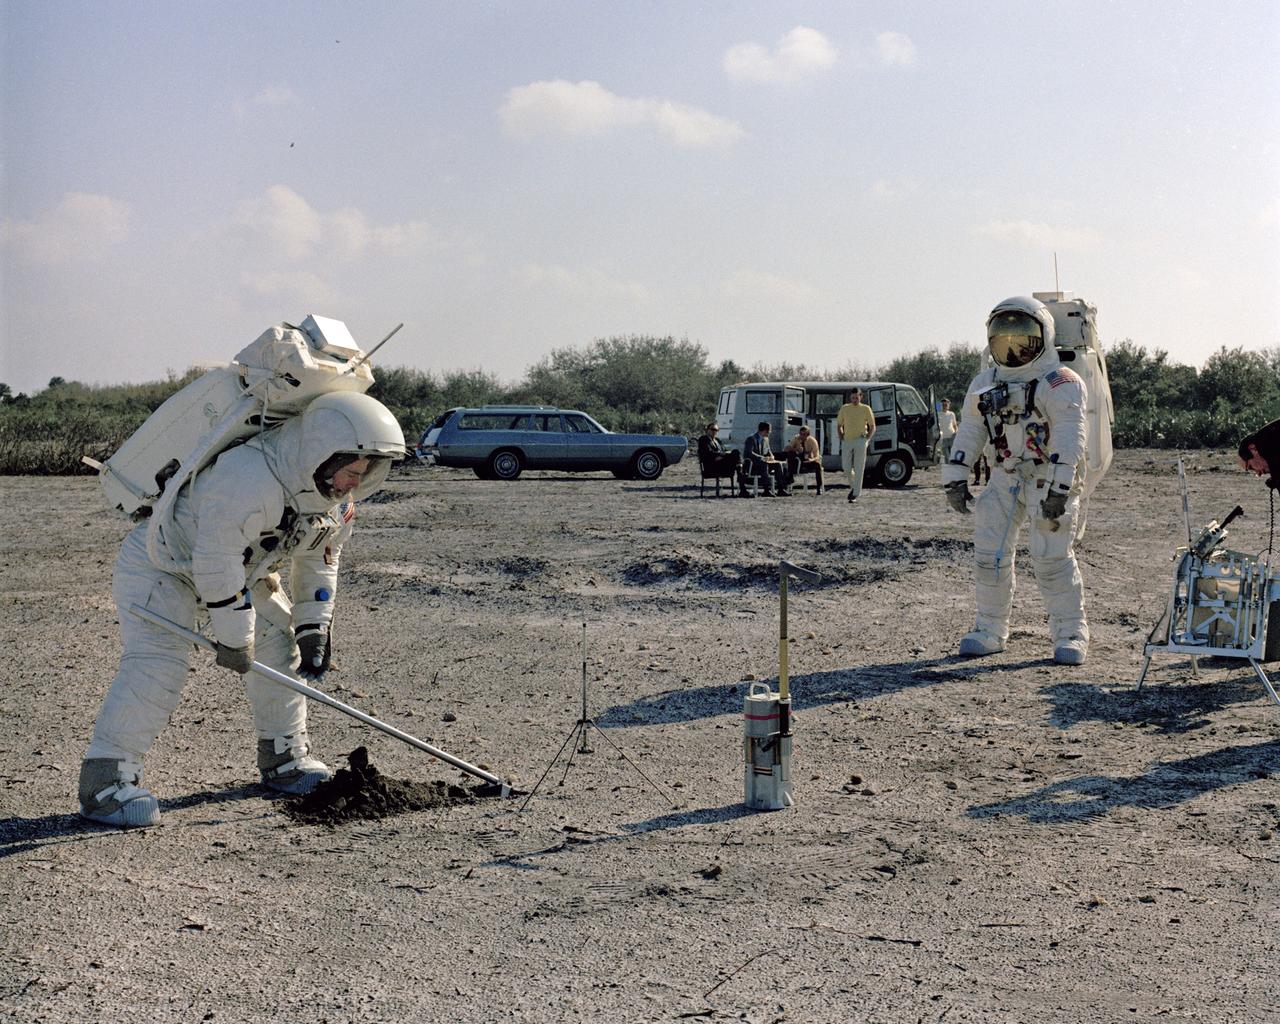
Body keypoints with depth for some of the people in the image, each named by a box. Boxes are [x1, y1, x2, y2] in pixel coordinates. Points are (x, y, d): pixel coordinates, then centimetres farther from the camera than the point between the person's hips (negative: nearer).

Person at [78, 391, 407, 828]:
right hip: (160, 559, -9)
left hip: (238, 567, 9)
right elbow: (216, 562, -36)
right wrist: (234, 636, -28)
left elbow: (320, 562, 5)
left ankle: (285, 760, 19)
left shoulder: (337, 498, -9)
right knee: (158, 663, -22)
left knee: (280, 643, 6)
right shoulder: (248, 480, -39)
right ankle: (105, 781, -19)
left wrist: (314, 627, 0)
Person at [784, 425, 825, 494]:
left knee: (817, 465, -34)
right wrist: (795, 449, -40)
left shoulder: (812, 441, -17)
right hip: (798, 464, 1)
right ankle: (790, 475, -26)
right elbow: (787, 448, -21)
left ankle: (819, 488, -26)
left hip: (808, 462, -1)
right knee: (790, 453, -27)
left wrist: (811, 460, -43)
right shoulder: (796, 438, -11)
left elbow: (817, 457, -21)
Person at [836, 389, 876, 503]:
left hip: (860, 441, -3)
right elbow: (839, 425, 16)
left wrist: (866, 437, -5)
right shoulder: (844, 408, 9)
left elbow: (873, 426, 7)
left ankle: (855, 494, -3)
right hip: (847, 441, 3)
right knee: (846, 467, 2)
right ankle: (853, 486, 27)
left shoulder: (866, 409, 2)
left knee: (858, 468, -4)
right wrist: (841, 438, 5)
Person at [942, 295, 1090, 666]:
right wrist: (955, 479, 8)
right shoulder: (985, 385, 10)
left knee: (1052, 556, -11)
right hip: (1006, 478, 6)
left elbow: (1068, 440, -20)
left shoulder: (1060, 384, -11)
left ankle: (1070, 634, 1)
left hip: (1051, 480, -6)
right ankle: (991, 630, 13)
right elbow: (969, 433, 14)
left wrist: (1058, 489, -27)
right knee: (989, 552, 1)